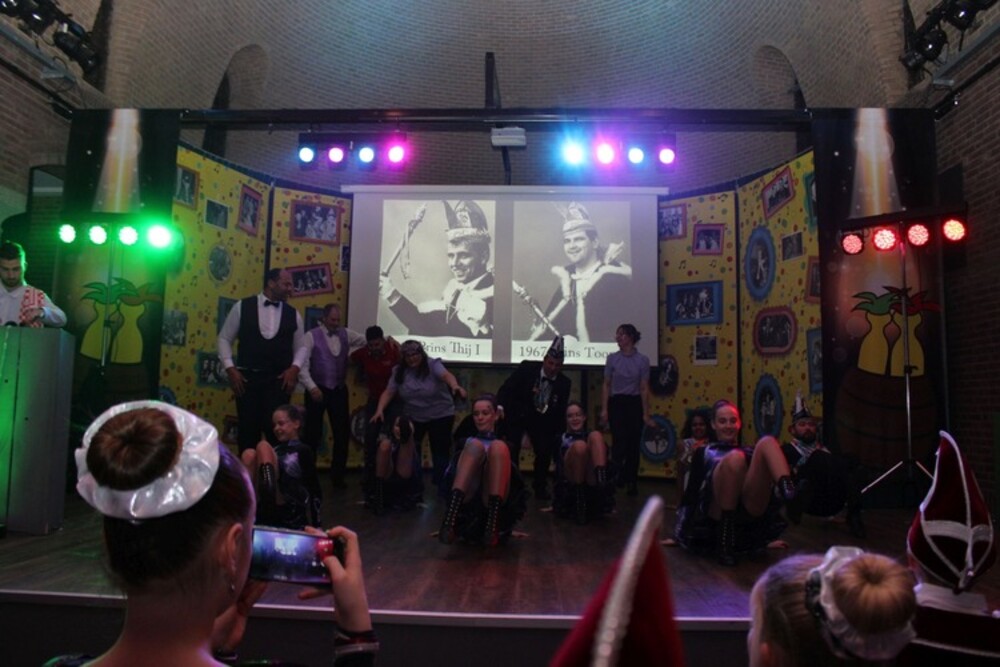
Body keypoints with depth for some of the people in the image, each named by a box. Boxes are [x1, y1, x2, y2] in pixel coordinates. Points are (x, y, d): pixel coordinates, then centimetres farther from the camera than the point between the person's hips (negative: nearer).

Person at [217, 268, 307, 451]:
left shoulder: (293, 314, 8)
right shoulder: (242, 307, 1)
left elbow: (301, 346, 14)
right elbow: (224, 339, 6)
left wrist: (294, 368, -4)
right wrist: (230, 369, -4)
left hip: (280, 380, 1)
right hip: (247, 378, -1)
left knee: (276, 431, -4)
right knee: (248, 430, 4)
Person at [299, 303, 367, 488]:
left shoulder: (346, 334, 6)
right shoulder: (311, 336, -8)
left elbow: (368, 342, 18)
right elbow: (302, 365, -13)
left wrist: (350, 352, 3)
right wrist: (312, 387, -24)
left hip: (339, 390, 4)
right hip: (317, 390, -4)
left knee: (343, 433, 6)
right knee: (313, 434, 2)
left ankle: (338, 476, 21)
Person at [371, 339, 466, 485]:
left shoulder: (433, 365, -15)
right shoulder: (399, 371, -3)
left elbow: (446, 375, -33)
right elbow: (388, 392, -5)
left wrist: (455, 386, -55)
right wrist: (380, 410, -22)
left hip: (440, 416, -3)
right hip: (413, 418, 4)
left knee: (440, 452, -1)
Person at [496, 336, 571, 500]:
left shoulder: (564, 383, -9)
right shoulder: (527, 368, -17)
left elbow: (561, 412, -1)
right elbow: (507, 387, -19)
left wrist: (558, 434, -6)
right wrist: (500, 406, -35)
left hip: (542, 420, 3)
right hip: (517, 414, -2)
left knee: (545, 452, -6)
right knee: (512, 449, -16)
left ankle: (540, 488, 16)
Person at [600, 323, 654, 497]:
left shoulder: (642, 360, 0)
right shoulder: (612, 358, 3)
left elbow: (644, 388, 1)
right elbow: (606, 385, 5)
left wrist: (646, 414, -1)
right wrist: (604, 409, -2)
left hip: (635, 404, 0)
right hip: (616, 403, 0)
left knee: (633, 444, 4)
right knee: (619, 442, -13)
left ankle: (632, 482, 16)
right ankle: (617, 476, 0)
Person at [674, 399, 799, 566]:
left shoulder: (750, 452, 32)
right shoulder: (703, 453, 24)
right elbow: (692, 490, 16)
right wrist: (680, 535, 8)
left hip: (750, 512, 2)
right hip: (717, 513, -2)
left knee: (767, 442, -15)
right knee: (734, 458, -33)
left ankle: (787, 488, -46)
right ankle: (724, 539, -29)